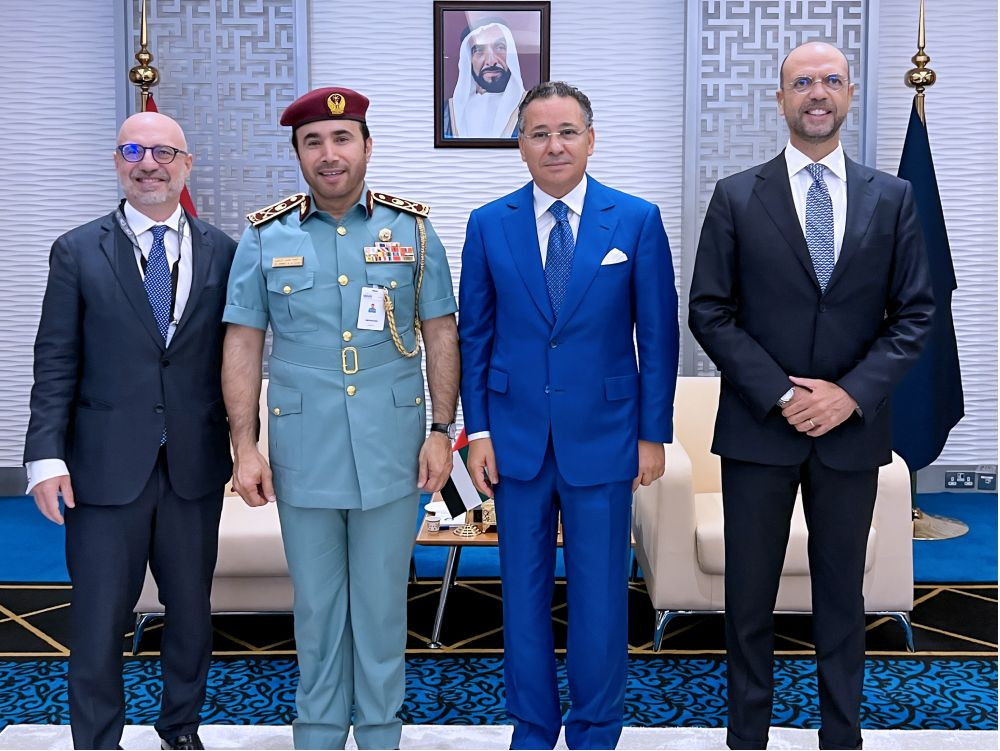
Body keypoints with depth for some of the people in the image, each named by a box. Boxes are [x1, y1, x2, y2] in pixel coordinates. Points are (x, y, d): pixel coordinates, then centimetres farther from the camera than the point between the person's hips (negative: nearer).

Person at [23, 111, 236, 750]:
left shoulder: (221, 253, 5)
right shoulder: (79, 251, 1)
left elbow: (234, 357, 7)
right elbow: (55, 364, -1)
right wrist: (47, 456, -9)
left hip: (196, 467, 2)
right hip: (106, 467, -1)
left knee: (192, 613, 15)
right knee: (98, 623, 5)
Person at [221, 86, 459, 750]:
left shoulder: (413, 229, 2)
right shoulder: (265, 238, 2)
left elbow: (441, 335, 4)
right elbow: (243, 346, 3)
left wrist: (442, 431, -3)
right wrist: (245, 446, -3)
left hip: (392, 451, 0)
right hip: (302, 453, 1)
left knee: (382, 601, 10)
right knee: (317, 604, 13)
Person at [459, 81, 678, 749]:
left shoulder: (637, 221, -2)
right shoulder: (489, 226, 2)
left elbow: (658, 335, 0)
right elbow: (474, 336, 5)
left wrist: (654, 434, -2)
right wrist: (477, 429, 0)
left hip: (603, 436, -1)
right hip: (516, 437, 2)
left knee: (600, 593, 7)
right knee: (523, 590, 11)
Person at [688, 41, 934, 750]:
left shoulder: (893, 197, 4)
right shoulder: (736, 196, 0)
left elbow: (914, 314, 3)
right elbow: (710, 313, -3)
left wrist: (852, 393, -11)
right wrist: (779, 395, -12)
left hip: (853, 428, 1)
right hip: (759, 426, -1)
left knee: (842, 593, 13)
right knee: (750, 595, 8)